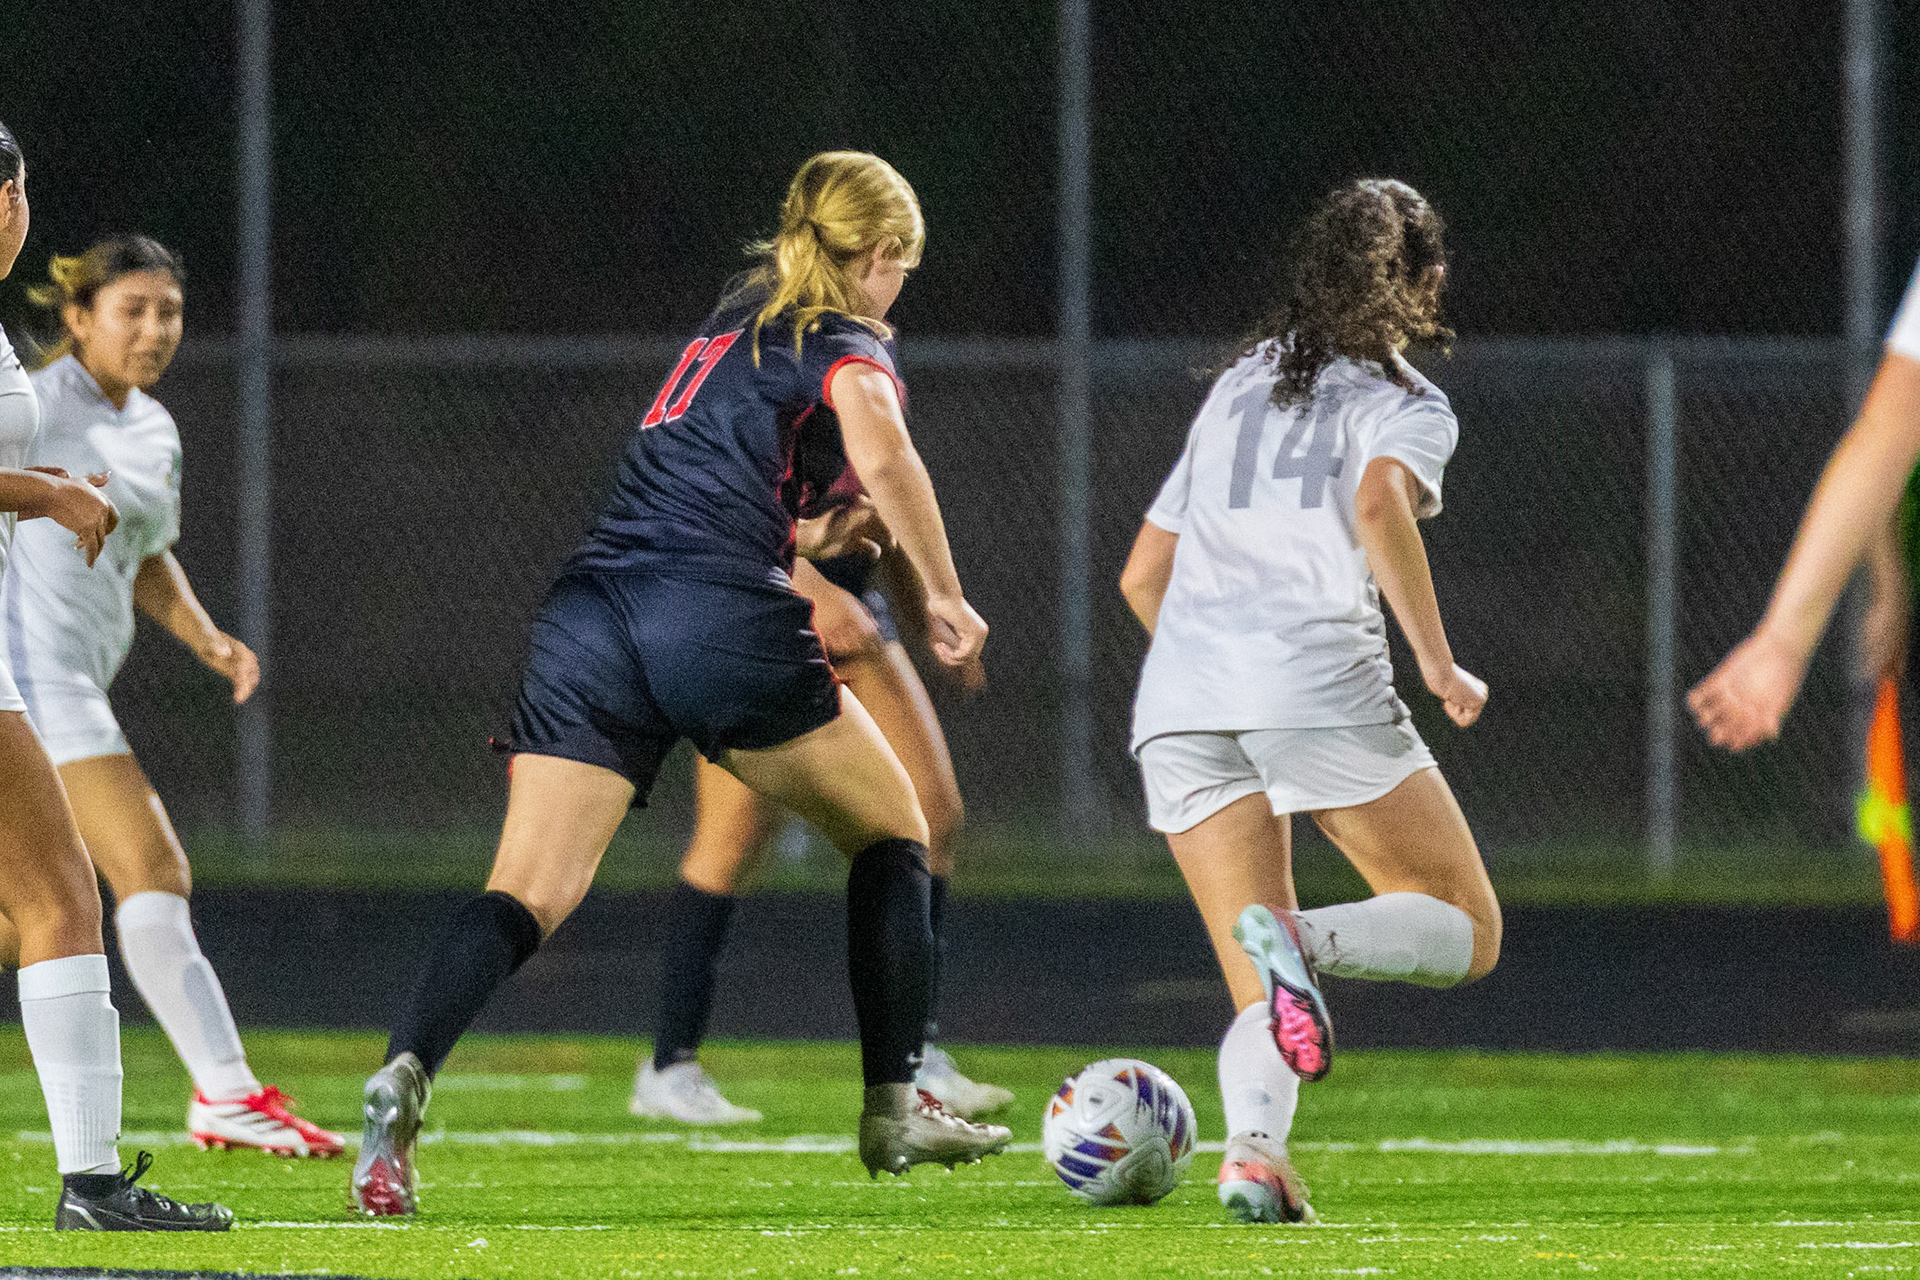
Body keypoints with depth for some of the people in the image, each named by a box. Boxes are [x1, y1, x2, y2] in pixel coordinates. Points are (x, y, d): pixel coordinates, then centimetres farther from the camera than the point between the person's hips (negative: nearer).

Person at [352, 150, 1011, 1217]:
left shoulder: (731, 329, 29)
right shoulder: (843, 344, 6)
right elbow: (883, 454, -16)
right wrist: (945, 597, -8)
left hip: (590, 610, 5)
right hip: (723, 619, -5)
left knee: (528, 896, -7)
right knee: (892, 832, 18)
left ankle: (405, 1072, -33)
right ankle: (896, 1108, 16)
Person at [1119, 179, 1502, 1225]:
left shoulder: (1237, 388, 26)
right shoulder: (1406, 405, 9)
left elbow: (1143, 576, 28)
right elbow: (1378, 505, -14)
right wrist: (1438, 665, -10)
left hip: (1178, 702, 5)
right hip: (1322, 686, -5)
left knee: (1260, 1000, 4)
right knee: (1465, 932, 6)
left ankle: (1253, 1144, -28)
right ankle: (1303, 940, -25)